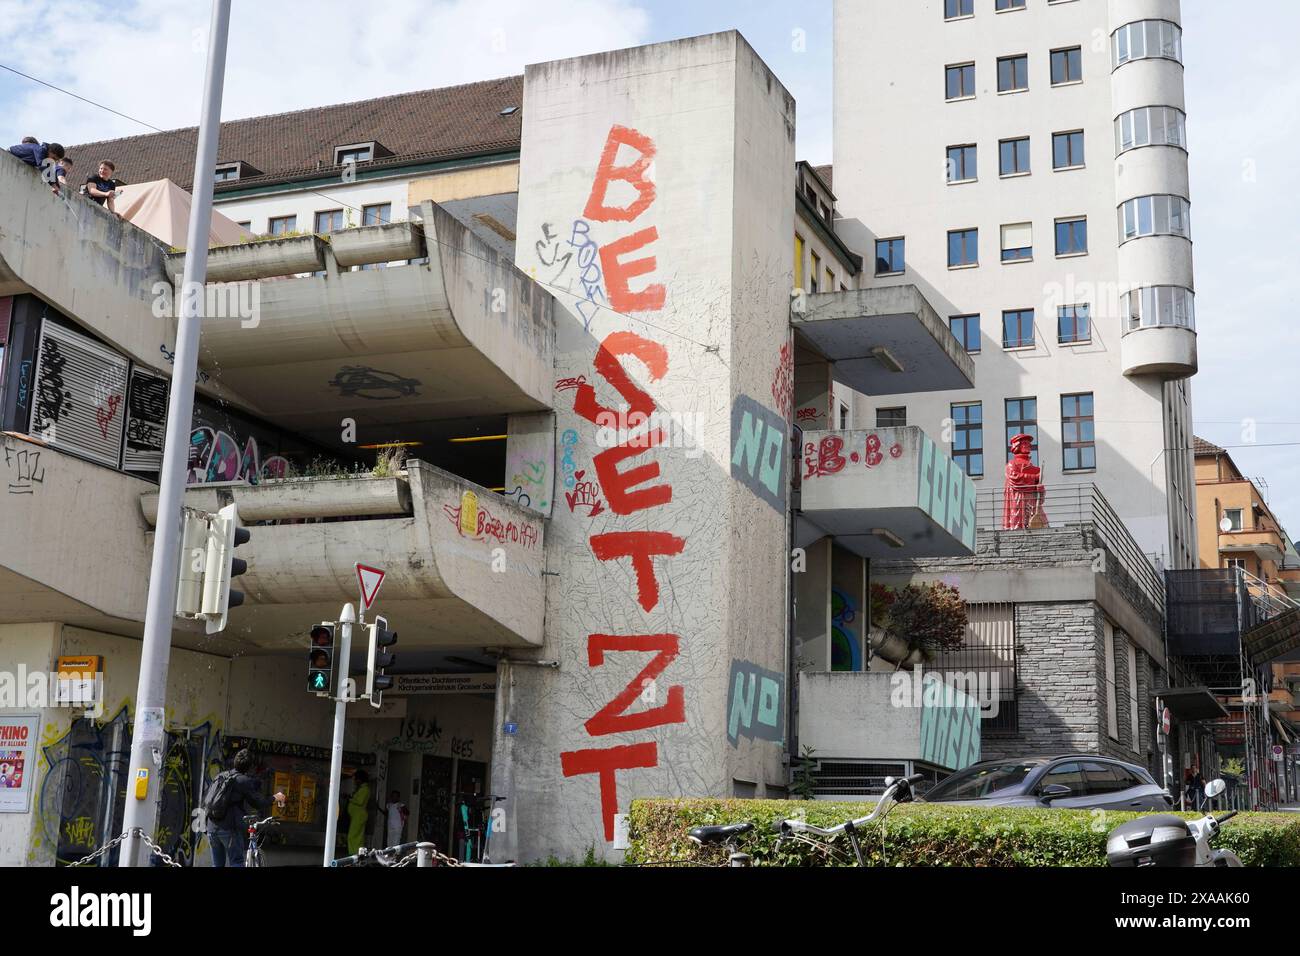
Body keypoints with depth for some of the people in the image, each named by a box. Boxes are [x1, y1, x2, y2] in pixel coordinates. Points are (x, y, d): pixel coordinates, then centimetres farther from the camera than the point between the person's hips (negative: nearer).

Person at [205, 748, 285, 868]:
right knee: (236, 863, -4)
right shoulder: (245, 781, -6)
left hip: (212, 828, 6)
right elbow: (260, 804, -4)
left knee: (217, 864, 11)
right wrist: (275, 798, 10)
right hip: (230, 828, -6)